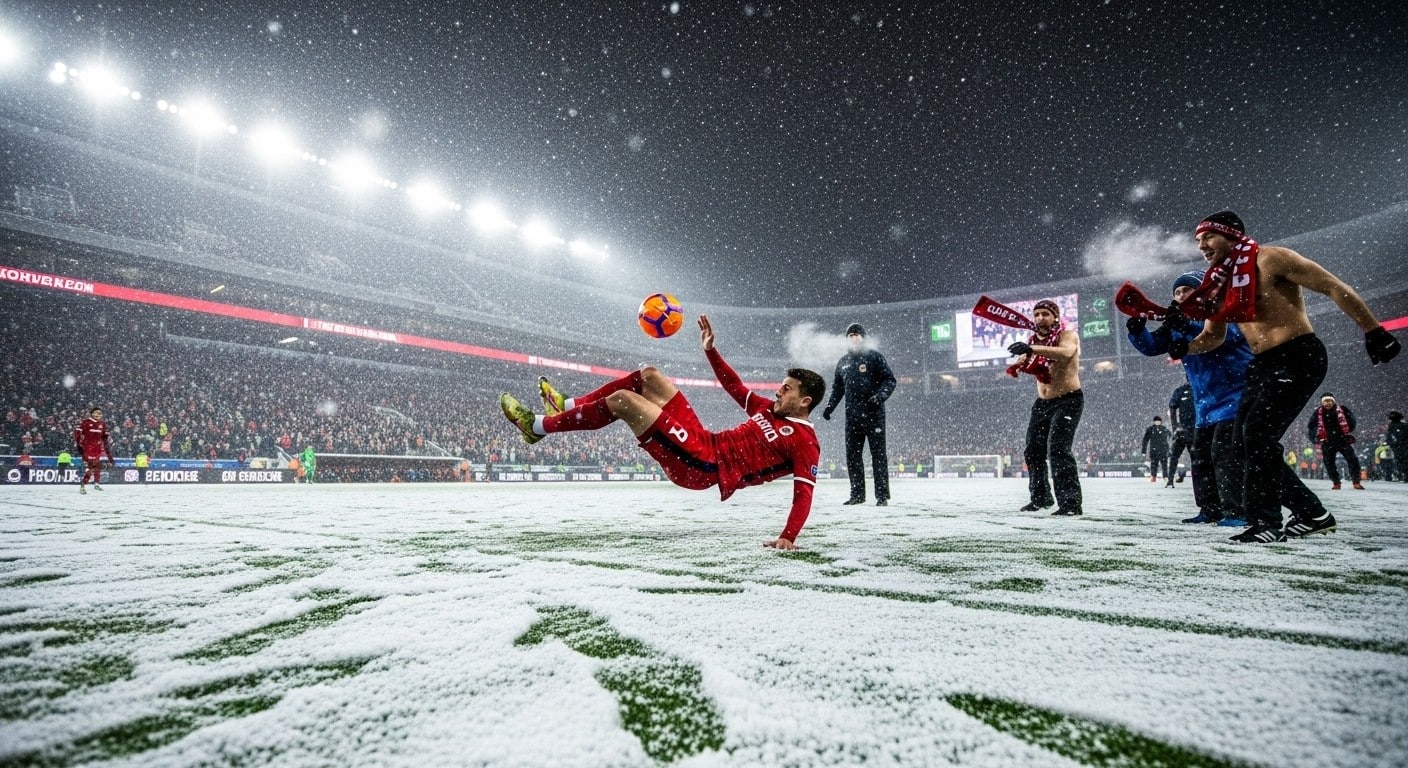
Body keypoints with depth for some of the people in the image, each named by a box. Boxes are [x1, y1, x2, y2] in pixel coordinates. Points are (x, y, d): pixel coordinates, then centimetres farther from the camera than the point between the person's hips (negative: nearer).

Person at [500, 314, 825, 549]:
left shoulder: (805, 442, -8)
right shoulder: (772, 410, 16)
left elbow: (804, 493, -18)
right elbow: (735, 387, 25)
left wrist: (787, 538, -32)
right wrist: (710, 350, 22)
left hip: (702, 466, -9)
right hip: (703, 441, 9)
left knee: (621, 400, -15)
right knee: (648, 376, 9)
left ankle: (538, 426, 0)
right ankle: (568, 406, 17)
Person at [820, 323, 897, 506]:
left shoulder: (874, 356, 1)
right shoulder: (843, 361, 16)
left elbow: (889, 379, -3)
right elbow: (837, 387, 23)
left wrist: (880, 396, -20)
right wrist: (829, 407, 13)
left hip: (873, 413, -5)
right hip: (852, 416, 5)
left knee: (878, 454, -1)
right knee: (852, 455, 5)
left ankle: (882, 495, 4)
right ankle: (857, 494, 13)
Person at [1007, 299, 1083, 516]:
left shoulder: (1068, 335, -12)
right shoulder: (1034, 340, 8)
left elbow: (1065, 353, -35)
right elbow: (1023, 364, -3)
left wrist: (1031, 349, -49)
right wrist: (1019, 364, -28)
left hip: (1068, 400, -7)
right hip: (1042, 403, 7)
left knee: (1058, 449, -20)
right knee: (1033, 451, 11)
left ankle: (1070, 502, -16)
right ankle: (1040, 497, 28)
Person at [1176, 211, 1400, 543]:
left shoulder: (1271, 259, -10)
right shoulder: (1219, 283, 10)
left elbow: (1334, 288, -10)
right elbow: (1213, 336, 18)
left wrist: (1372, 331, -14)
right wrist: (1184, 346, -3)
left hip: (1299, 358, -8)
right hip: (1262, 365, 8)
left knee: (1258, 434, -17)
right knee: (1245, 441, 4)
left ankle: (1266, 522, -7)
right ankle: (1312, 514, 17)